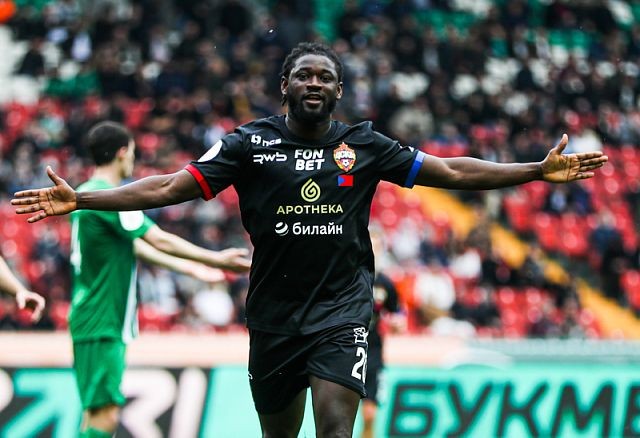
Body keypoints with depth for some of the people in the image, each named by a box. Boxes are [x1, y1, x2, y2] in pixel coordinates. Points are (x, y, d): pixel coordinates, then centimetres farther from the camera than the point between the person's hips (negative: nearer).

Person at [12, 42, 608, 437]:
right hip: (273, 315, 1)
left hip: (341, 309, -1)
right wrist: (79, 200, -13)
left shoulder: (364, 145, 3)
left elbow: (452, 172, 7)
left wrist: (538, 171, 1)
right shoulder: (250, 142, 0)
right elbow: (169, 187, -3)